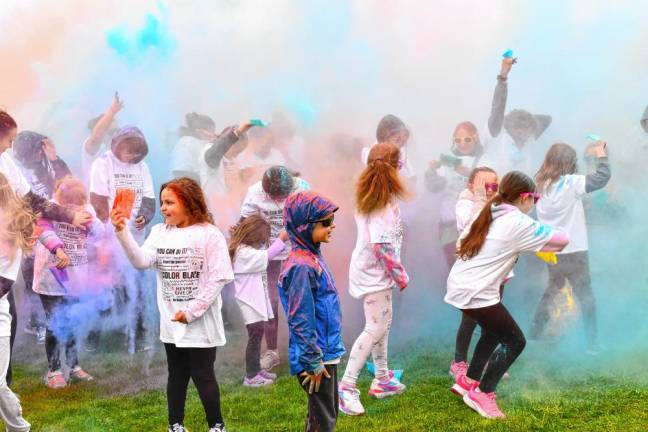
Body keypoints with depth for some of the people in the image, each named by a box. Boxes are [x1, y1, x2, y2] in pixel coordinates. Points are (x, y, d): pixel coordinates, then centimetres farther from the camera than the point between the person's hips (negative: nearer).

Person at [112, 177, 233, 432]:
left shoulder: (209, 234, -11)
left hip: (200, 322, -5)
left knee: (202, 375, 3)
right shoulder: (160, 232, 4)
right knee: (177, 375, 16)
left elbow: (218, 278, -13)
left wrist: (191, 311, -15)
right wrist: (122, 232, -23)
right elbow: (141, 261, -10)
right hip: (171, 322, 5)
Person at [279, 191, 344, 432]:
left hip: (327, 352, 9)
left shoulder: (313, 258, 8)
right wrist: (313, 362, -19)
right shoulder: (301, 267, -22)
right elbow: (301, 321, -23)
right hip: (316, 358, -9)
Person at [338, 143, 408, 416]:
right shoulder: (385, 201, -21)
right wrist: (400, 273, -16)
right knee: (375, 328, -7)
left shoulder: (367, 196, 4)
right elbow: (381, 245, -26)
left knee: (383, 322, 19)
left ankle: (382, 379, 30)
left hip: (371, 268, 9)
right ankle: (346, 387, -6)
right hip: (374, 271, -9)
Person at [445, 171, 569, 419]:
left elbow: (462, 242, 16)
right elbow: (562, 240, -9)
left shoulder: (488, 214, 12)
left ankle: (469, 381, 35)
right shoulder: (519, 223, -11)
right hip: (477, 293, -9)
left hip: (459, 286, 9)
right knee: (515, 341, 3)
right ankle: (482, 394, 7)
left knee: (494, 331, 28)